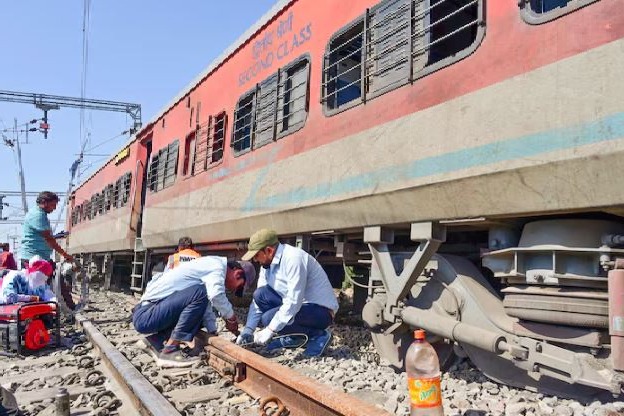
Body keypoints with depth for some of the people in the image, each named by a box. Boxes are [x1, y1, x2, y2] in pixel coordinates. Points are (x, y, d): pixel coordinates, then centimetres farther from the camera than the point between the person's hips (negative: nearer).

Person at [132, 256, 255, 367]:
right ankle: (169, 352, -19)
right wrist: (231, 317, -14)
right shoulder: (217, 266, -12)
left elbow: (206, 305, 21)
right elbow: (216, 295, -31)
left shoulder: (208, 266, 17)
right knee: (200, 293, -23)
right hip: (145, 316, -10)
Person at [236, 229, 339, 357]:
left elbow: (293, 301, -29)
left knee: (269, 318, -25)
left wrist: (270, 330, -25)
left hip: (322, 310, -8)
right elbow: (258, 299, 6)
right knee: (260, 295, -6)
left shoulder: (294, 258, -25)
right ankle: (291, 338, 7)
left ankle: (318, 335, -5)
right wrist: (248, 330, -3)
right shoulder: (267, 264, 2)